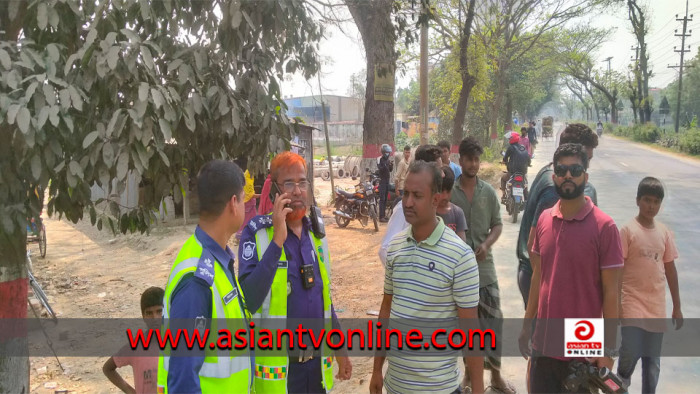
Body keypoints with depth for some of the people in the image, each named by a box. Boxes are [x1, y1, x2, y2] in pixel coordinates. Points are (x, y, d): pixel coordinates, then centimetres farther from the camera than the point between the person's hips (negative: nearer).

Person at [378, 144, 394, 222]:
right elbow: (380, 168, -20)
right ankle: (381, 217, -12)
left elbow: (391, 170, 13)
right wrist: (386, 164, -33)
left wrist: (391, 165, -6)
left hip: (387, 180, 7)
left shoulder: (388, 159, 14)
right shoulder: (379, 159, -8)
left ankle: (384, 215, 16)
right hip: (382, 180, -7)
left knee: (385, 198, 10)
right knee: (382, 198, -11)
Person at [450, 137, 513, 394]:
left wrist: (487, 244, -12)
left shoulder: (488, 191, 1)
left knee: (493, 320, 4)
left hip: (484, 266, 2)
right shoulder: (448, 191, -6)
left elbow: (497, 225, 6)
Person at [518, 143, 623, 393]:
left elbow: (611, 293, -10)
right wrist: (527, 325, 10)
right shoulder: (544, 220, 2)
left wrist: (608, 350, -9)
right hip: (544, 344, 4)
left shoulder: (604, 227, -13)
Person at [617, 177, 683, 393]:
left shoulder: (664, 232, 5)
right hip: (632, 304, -4)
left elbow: (670, 269, 11)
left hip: (657, 307, 4)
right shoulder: (627, 230, -8)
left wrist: (677, 306, 13)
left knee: (653, 361, 10)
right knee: (630, 354, -11)